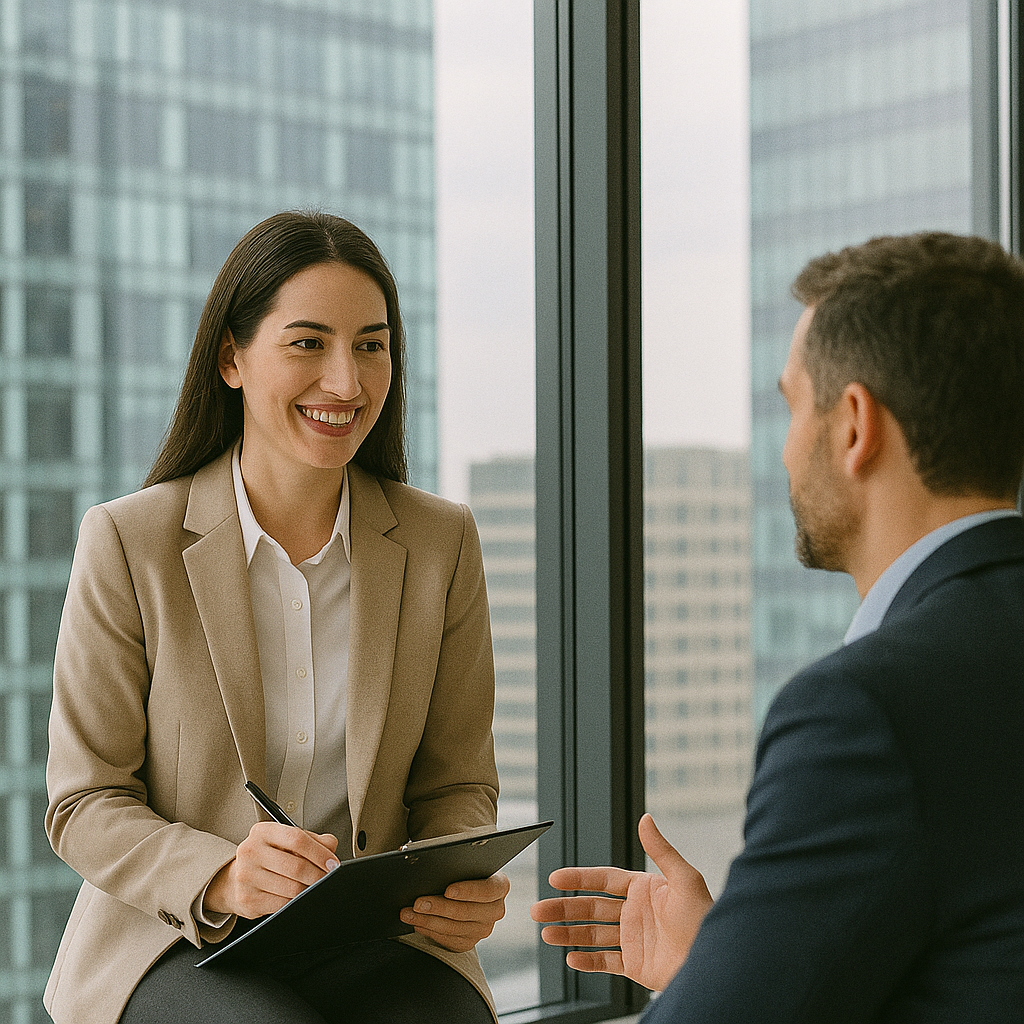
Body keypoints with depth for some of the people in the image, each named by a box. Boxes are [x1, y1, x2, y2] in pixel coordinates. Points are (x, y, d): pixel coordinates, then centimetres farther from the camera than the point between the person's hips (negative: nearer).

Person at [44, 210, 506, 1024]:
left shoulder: (441, 543, 3)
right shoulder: (127, 542, -6)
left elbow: (456, 783, 10)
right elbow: (87, 805, -3)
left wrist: (466, 887, -14)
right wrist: (220, 879, -23)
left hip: (373, 941, 3)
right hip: (176, 945, -2)